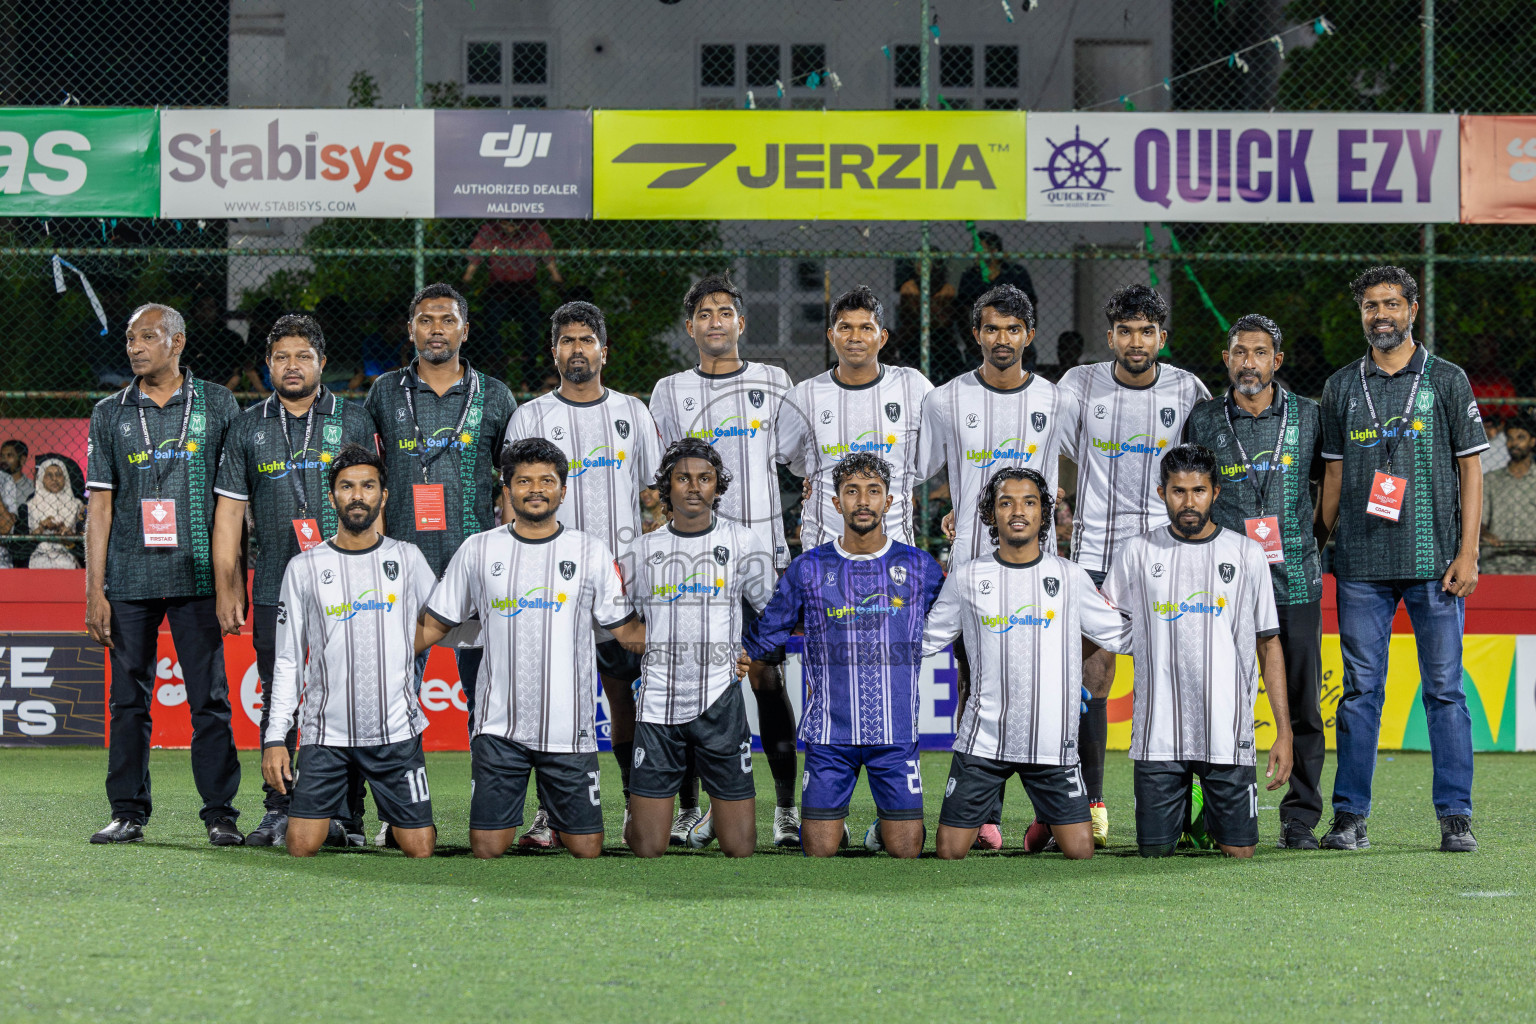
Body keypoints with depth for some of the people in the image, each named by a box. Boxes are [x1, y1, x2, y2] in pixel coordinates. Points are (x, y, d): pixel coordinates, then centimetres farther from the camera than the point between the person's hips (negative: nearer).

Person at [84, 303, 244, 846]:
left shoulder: (217, 405, 6)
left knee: (210, 700, -3)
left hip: (197, 577, -2)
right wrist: (94, 590, 1)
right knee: (128, 699, 4)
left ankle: (220, 812, 2)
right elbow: (100, 505, 7)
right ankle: (128, 812, 10)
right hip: (130, 578, 2)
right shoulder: (110, 414, 10)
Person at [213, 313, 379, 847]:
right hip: (274, 590, 1)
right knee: (277, 701, 2)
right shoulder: (248, 428, 10)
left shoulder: (353, 420, 8)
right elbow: (229, 513, 10)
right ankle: (278, 812, 8)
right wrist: (227, 590, 4)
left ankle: (348, 814, 3)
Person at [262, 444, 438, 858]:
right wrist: (275, 738, -1)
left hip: (396, 731, 0)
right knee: (302, 848, -8)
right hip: (326, 732, 0)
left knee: (420, 850, -4)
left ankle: (401, 824, 27)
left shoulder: (407, 559, 6)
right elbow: (287, 662, 5)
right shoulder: (304, 568, 4)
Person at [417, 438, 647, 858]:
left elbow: (625, 628, 7)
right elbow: (433, 624, 11)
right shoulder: (478, 551, 6)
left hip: (570, 729, 0)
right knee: (487, 848, -4)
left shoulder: (592, 552, 5)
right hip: (499, 727, 0)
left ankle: (558, 826, 32)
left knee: (586, 848, -1)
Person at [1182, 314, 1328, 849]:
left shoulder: (1308, 418, 7)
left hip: (1295, 581, 0)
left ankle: (1300, 819, 7)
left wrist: (1316, 540, 10)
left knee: (1302, 706, 0)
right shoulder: (1204, 421, 6)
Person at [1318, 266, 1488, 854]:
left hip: (1434, 561, -2)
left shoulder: (1446, 381, 5)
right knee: (1360, 690, 1)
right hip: (1361, 565, 2)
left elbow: (1471, 469, 3)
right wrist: (1327, 546, 8)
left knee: (1444, 690, -1)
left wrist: (1467, 553, -5)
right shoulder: (1341, 387, 11)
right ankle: (1350, 816, 4)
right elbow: (1334, 473, 15)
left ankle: (1455, 818, 2)